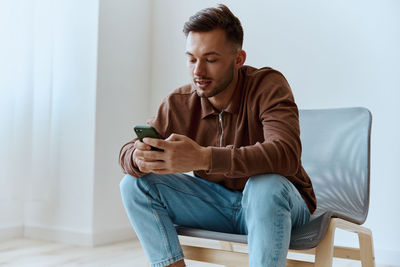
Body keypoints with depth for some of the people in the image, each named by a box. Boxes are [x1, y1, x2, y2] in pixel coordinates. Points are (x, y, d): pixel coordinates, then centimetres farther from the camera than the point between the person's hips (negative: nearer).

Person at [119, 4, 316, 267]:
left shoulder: (268, 85, -18)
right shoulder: (179, 103, -6)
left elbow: (286, 154, -34)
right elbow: (128, 150, -4)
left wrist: (203, 158, -46)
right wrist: (139, 158, -32)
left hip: (276, 204, -4)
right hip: (217, 202, 4)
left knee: (266, 186, -39)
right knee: (135, 184, -11)